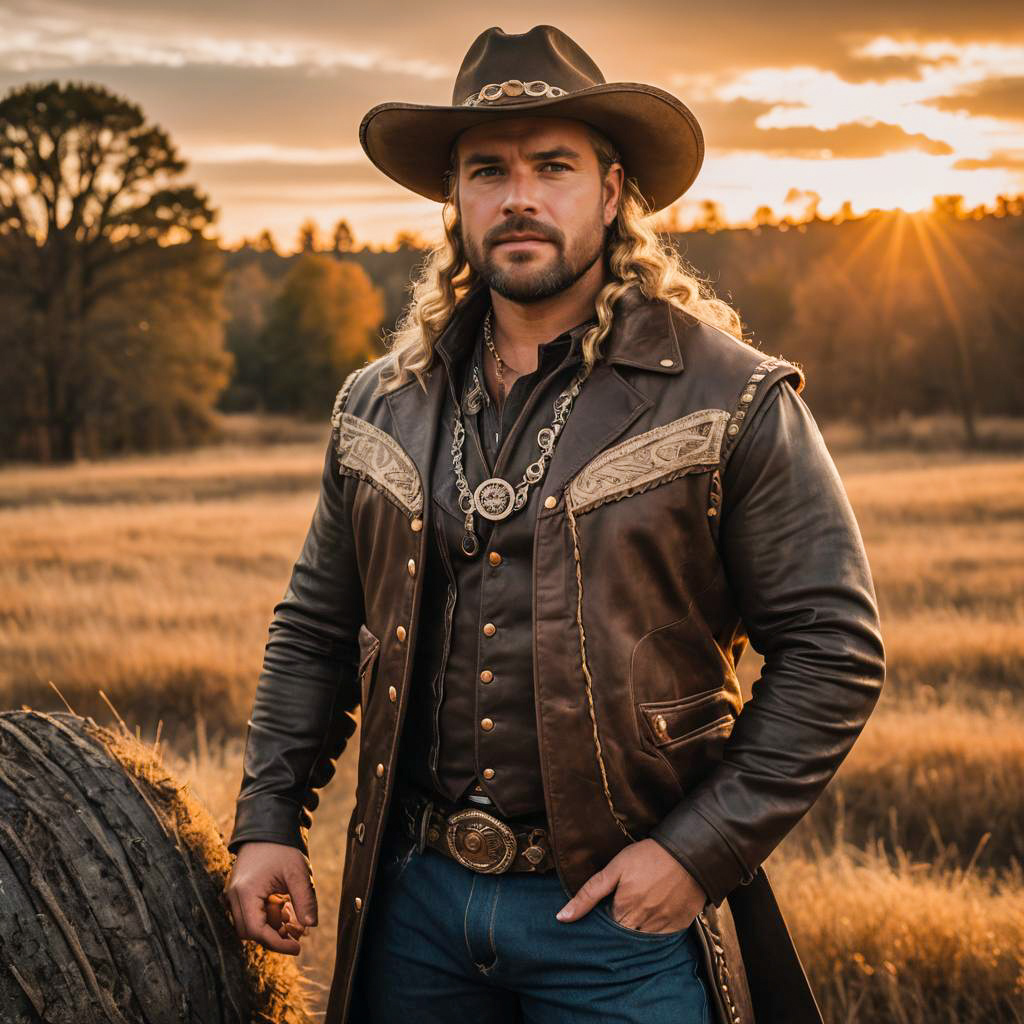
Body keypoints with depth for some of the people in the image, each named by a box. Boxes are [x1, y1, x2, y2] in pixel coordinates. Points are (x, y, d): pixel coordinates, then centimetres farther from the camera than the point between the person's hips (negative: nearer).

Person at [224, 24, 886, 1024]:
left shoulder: (731, 399, -8)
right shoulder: (379, 405, 6)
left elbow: (833, 648, -8)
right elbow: (314, 629, 14)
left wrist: (702, 848, -14)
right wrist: (269, 820, 6)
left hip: (625, 911, -4)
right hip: (414, 898, 4)